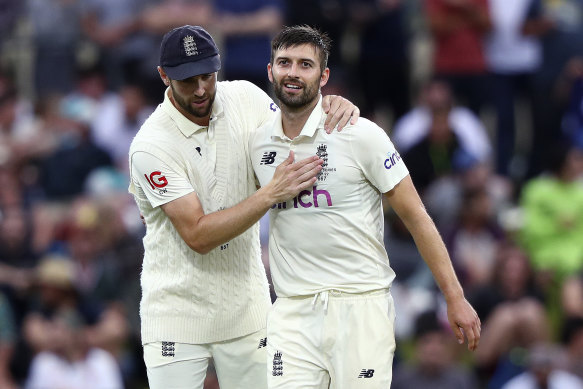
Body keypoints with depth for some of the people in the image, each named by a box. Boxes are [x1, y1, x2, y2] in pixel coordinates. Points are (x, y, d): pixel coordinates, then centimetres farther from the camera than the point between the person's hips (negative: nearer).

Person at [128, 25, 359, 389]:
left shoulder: (244, 98, -2)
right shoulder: (151, 146, -18)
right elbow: (198, 236, -23)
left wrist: (333, 105, -10)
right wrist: (272, 194, -29)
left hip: (246, 307, 4)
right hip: (177, 313, -4)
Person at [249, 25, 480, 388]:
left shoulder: (361, 135, -6)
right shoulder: (258, 144, 6)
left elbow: (416, 216, -4)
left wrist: (455, 298, -6)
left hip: (360, 307, -3)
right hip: (292, 313, 3)